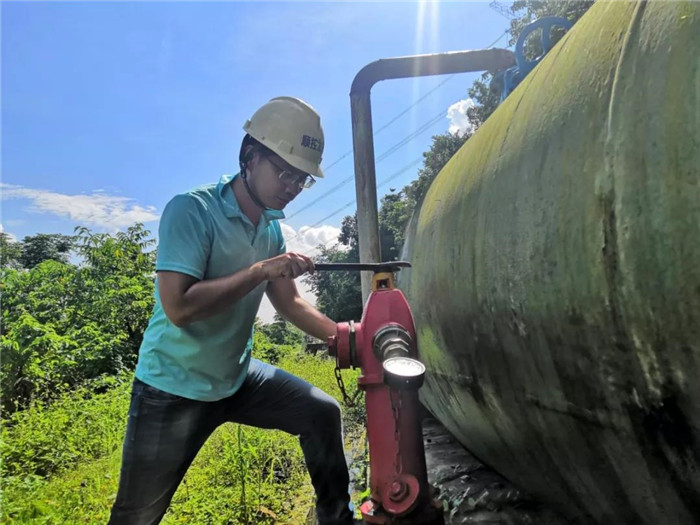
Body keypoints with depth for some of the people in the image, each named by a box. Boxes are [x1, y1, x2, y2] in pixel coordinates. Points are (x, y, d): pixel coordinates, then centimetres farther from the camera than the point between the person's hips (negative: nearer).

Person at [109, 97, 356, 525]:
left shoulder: (272, 228, 0)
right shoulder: (191, 210, -22)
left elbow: (290, 302, 3)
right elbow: (179, 307, -30)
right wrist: (261, 270, -31)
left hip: (237, 377, 6)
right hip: (174, 389, -5)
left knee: (322, 412, 1)